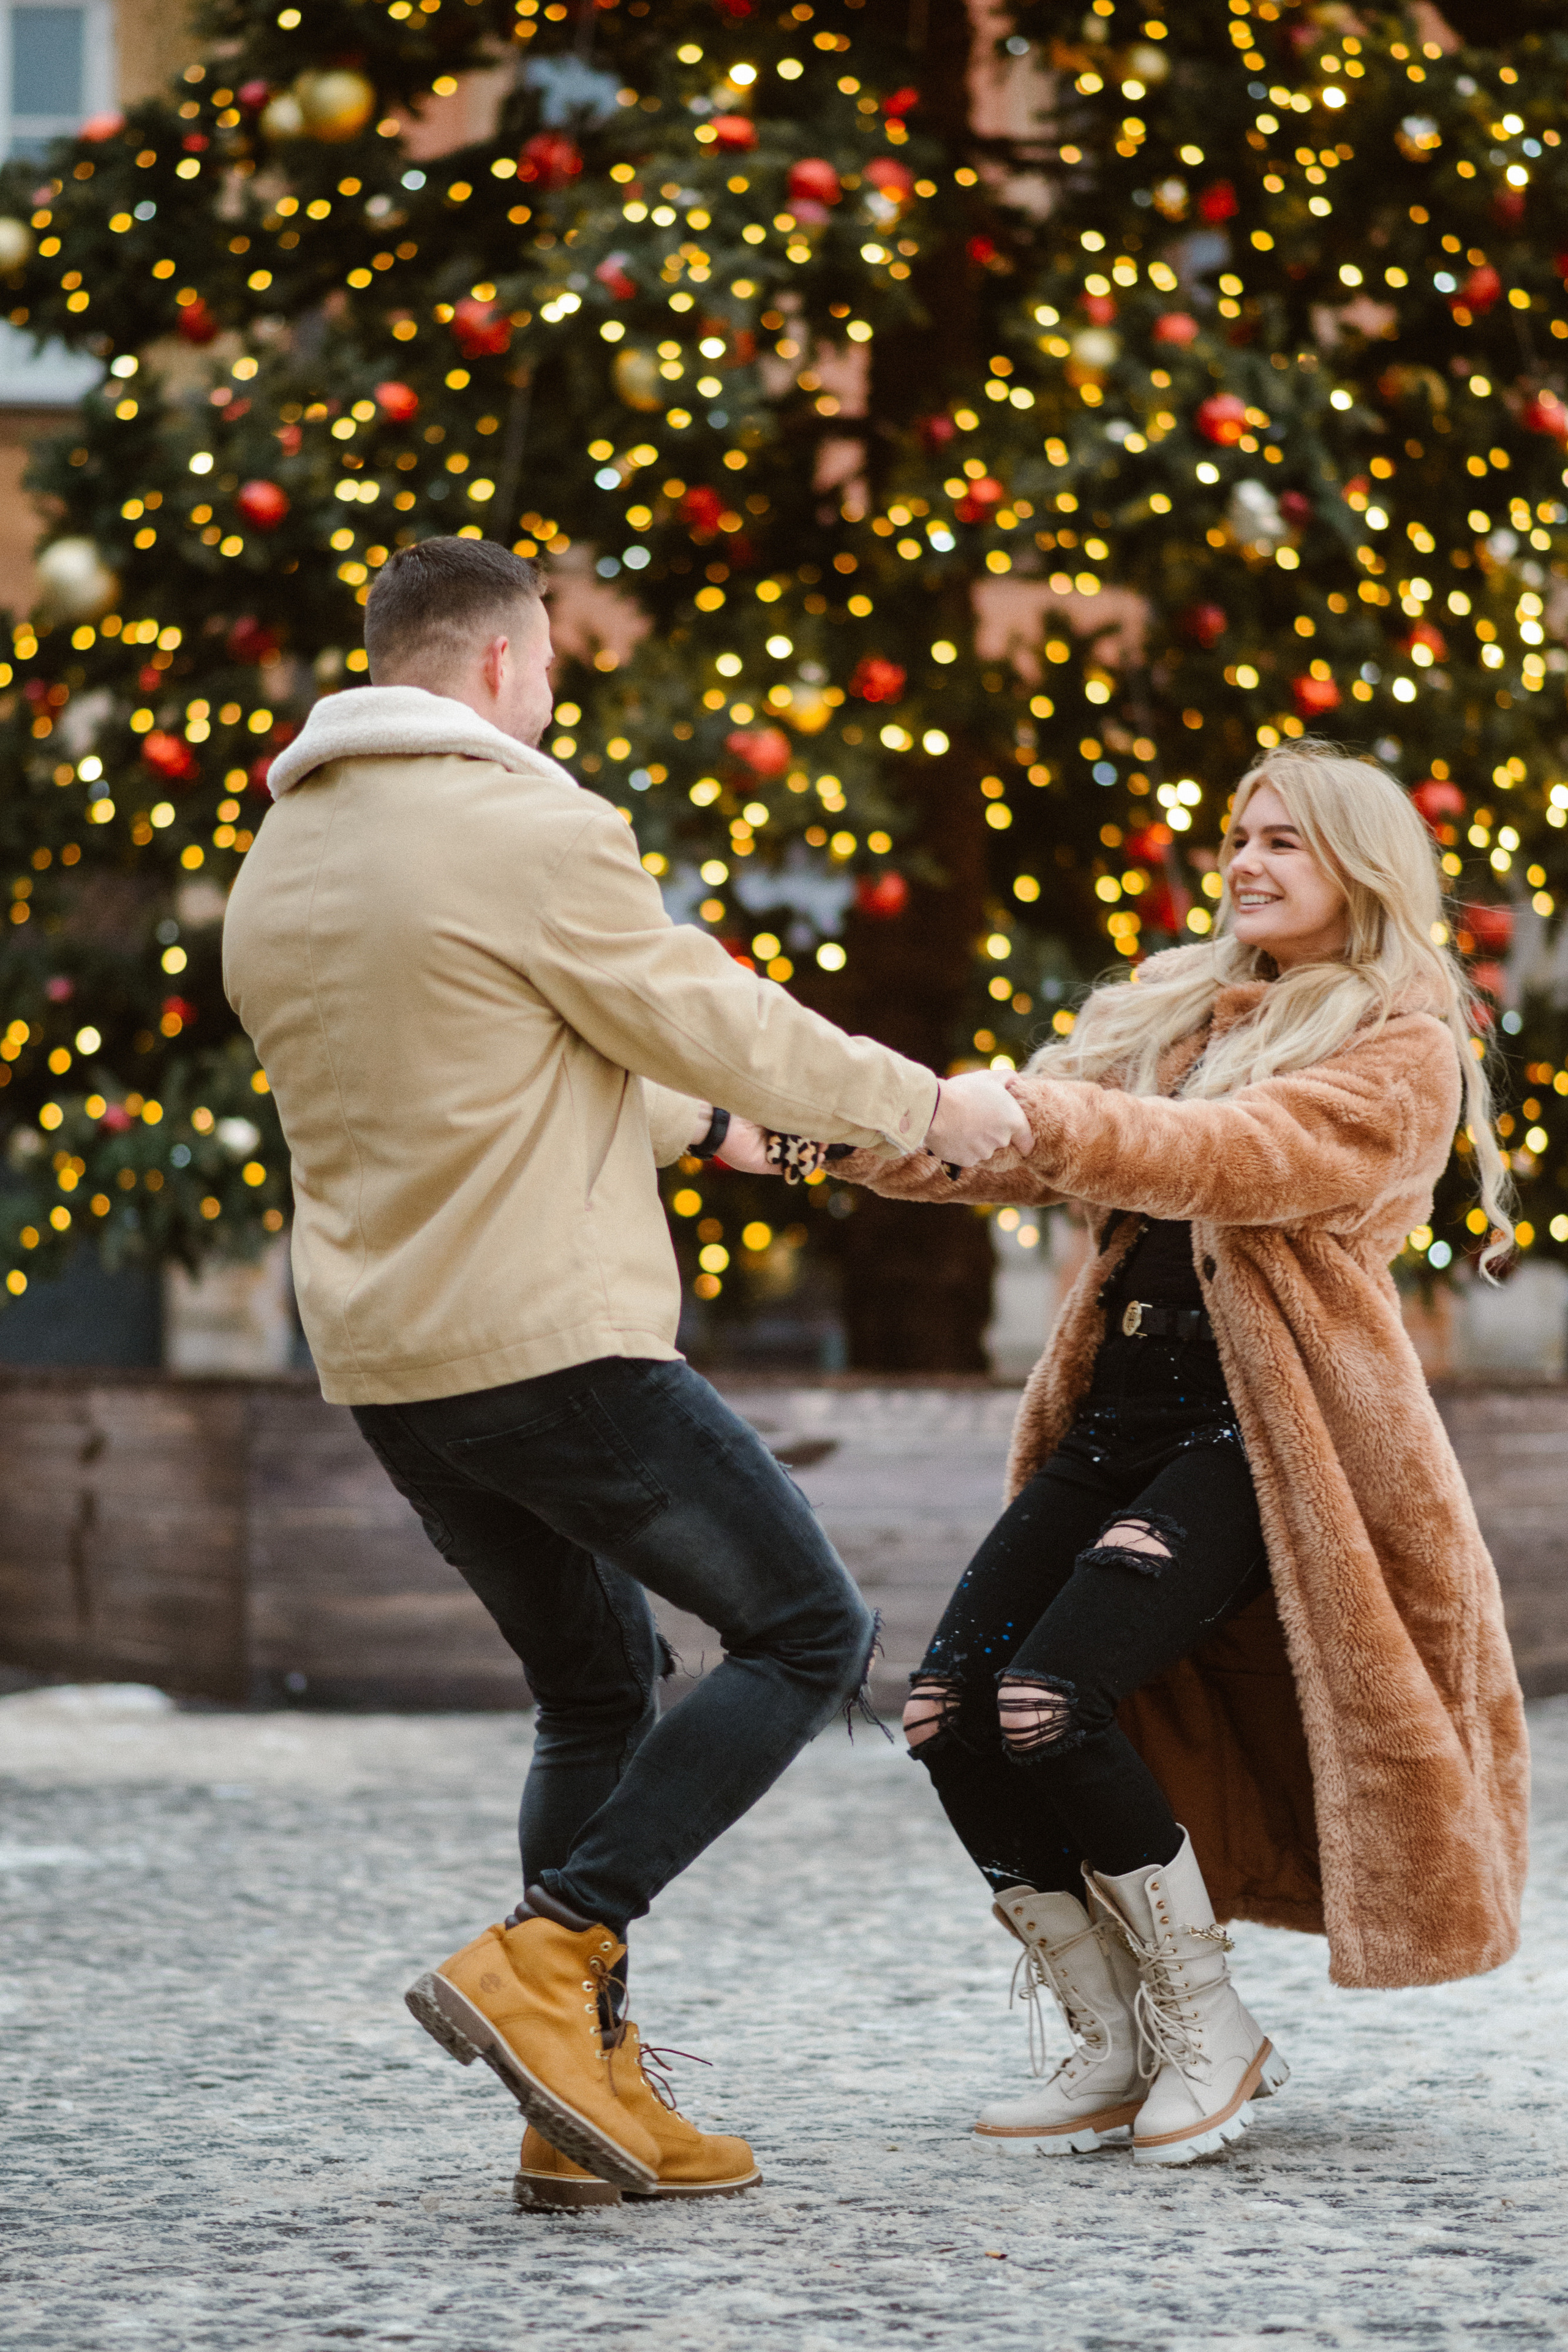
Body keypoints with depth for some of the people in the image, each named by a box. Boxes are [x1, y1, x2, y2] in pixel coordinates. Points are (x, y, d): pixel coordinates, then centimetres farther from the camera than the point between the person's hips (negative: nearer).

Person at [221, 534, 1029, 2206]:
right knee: (807, 1633, 3)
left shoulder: (276, 867, 14)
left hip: (384, 1362, 9)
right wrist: (931, 1109, 9)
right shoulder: (534, 832, -13)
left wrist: (693, 1121, 35)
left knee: (598, 1690, 19)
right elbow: (724, 1025, -5)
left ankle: (588, 2095, 13)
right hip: (552, 1341, -9)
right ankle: (542, 1961, -9)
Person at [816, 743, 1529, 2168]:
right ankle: (1113, 2050, 6)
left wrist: (1033, 1114, -35)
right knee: (949, 1713, -8)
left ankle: (1209, 2029, -1)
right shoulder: (1174, 1009, 19)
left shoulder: (1401, 1052, -3)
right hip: (1121, 1416, 7)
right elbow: (1035, 1149, 10)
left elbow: (1233, 1157, -21)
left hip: (1264, 1438, -7)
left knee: (1050, 1705, -21)